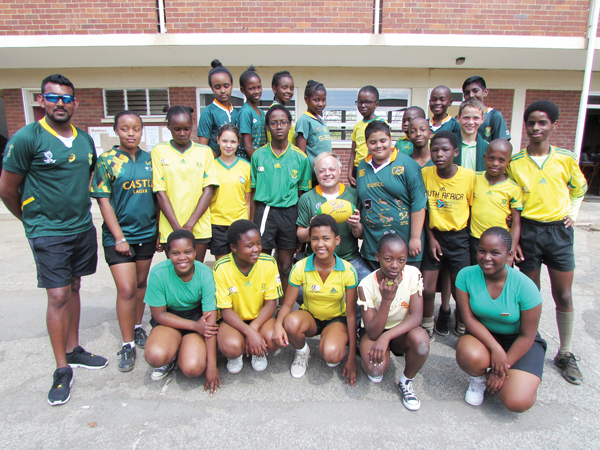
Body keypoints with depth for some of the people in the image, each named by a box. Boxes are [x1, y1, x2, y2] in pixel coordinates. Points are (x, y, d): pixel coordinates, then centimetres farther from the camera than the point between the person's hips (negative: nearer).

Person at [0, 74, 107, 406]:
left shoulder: (85, 139, 6)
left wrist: (79, 212, 16)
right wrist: (33, 220, 7)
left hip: (83, 228, 5)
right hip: (48, 233, -5)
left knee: (73, 289, 14)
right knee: (58, 296, -4)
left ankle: (73, 350, 29)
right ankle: (62, 370, 9)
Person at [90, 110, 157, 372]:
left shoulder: (149, 159, 5)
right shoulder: (107, 161, -6)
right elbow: (103, 201, -8)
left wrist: (158, 230, 8)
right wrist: (119, 237, -13)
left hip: (147, 234, 4)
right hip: (119, 236, -4)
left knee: (141, 284, 15)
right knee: (126, 289, -6)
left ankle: (137, 328, 34)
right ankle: (127, 345, 9)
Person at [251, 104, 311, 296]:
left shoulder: (300, 157, 3)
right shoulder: (258, 155, 3)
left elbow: (303, 193, 6)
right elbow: (253, 192, 6)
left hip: (289, 212, 0)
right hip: (264, 211, 0)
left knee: (285, 267, 8)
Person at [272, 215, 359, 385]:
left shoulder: (348, 271, -17)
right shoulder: (300, 268, -15)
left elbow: (351, 315, -13)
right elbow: (287, 304, -11)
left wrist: (352, 359, -12)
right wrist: (278, 323, -36)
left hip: (336, 319, -1)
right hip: (309, 316, 2)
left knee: (331, 355, -33)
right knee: (291, 323, -34)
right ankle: (302, 351, 2)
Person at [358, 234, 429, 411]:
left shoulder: (413, 274, -17)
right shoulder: (367, 285, -23)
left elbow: (416, 316, -21)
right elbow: (373, 332, -24)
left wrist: (386, 336, -34)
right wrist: (386, 300, -38)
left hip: (401, 331, 2)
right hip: (374, 331, -2)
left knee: (421, 339, -32)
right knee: (376, 368, -31)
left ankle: (406, 382, -2)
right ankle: (367, 358, 10)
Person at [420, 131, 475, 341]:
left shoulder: (469, 176, -11)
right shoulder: (425, 173, -6)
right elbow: (421, 209, 2)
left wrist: (470, 240, 2)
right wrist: (430, 238, -2)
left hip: (459, 237, -1)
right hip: (433, 235, 1)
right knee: (427, 289, -3)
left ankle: (463, 329, 30)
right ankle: (427, 328, 23)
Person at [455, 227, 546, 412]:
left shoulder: (525, 286, -21)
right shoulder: (466, 275, -16)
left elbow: (527, 336, -13)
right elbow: (469, 318, -14)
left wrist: (502, 369, -14)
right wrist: (495, 349, -27)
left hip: (519, 342, -1)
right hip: (483, 335, 1)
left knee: (518, 402, -22)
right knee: (469, 355, -36)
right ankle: (479, 377, 4)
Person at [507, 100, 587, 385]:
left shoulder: (566, 158, 1)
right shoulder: (515, 163, -2)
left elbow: (578, 188, 19)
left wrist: (572, 214, 6)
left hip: (559, 231, 1)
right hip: (528, 231, -1)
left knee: (563, 295, 5)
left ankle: (565, 354, 22)